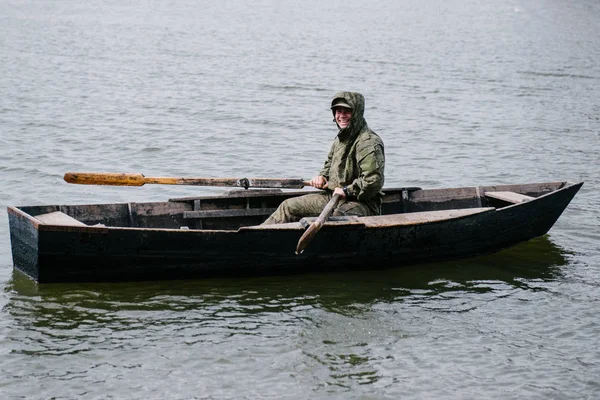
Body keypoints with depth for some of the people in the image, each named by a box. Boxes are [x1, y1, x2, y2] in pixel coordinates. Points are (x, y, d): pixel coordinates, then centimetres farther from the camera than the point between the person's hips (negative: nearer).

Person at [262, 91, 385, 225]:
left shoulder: (369, 143, -17)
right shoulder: (340, 139, 14)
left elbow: (374, 181, -26)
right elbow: (330, 163, 33)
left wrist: (346, 191, -18)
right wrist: (322, 176, 11)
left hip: (362, 203, -9)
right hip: (333, 196, 9)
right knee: (288, 206, 11)